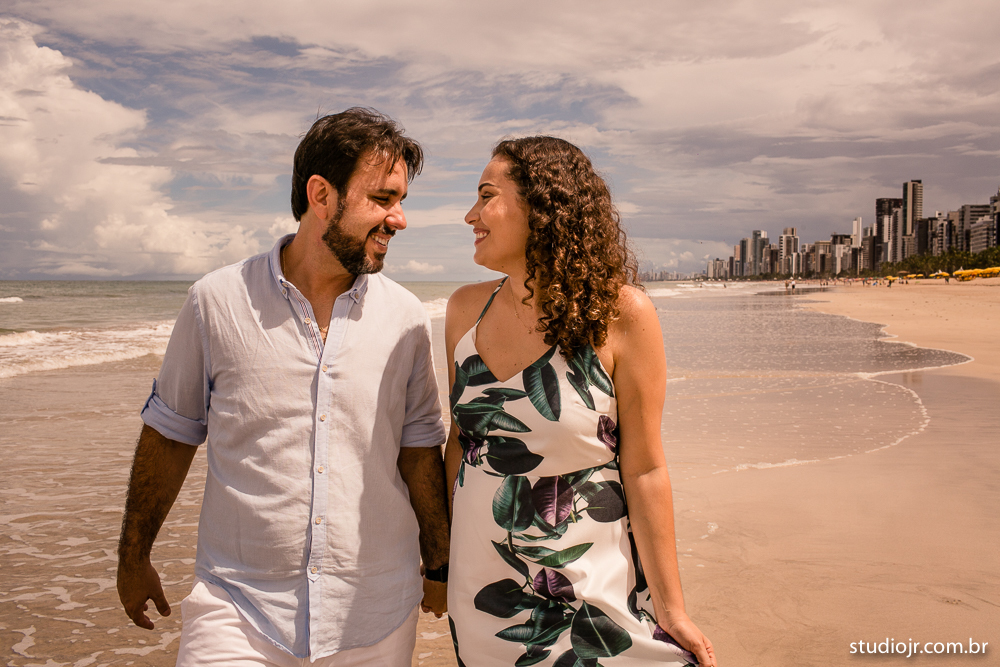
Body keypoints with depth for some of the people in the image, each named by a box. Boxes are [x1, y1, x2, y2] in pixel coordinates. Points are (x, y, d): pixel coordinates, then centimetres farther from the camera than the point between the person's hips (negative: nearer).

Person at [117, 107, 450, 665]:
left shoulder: (407, 318, -2)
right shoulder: (217, 302, -6)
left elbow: (419, 450, 6)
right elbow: (170, 434, 4)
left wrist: (440, 566, 10)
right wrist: (134, 557, 11)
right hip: (238, 604, -1)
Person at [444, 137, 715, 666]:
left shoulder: (620, 314, -13)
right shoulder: (466, 309, 1)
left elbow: (643, 469, -11)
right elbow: (459, 438, 9)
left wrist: (671, 608, -7)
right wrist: (440, 547, 12)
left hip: (590, 595, -4)